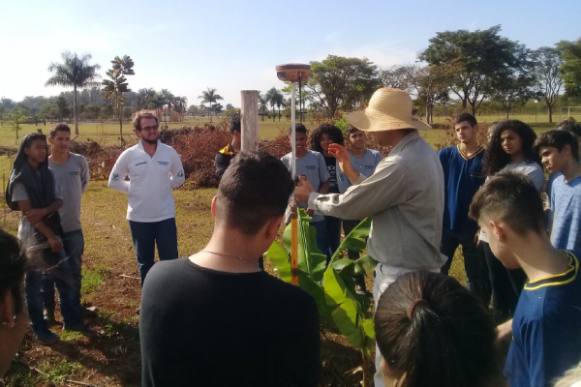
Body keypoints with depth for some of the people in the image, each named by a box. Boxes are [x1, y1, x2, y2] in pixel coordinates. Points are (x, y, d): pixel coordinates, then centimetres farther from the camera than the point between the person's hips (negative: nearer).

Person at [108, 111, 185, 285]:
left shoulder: (170, 152, -3)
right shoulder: (128, 155, -6)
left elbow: (180, 178, 11)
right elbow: (113, 181, 5)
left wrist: (164, 185, 0)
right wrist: (132, 189, -3)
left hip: (165, 216, 0)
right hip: (139, 217, 0)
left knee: (170, 260, 4)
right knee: (144, 261, 14)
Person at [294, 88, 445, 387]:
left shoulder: (401, 164, -27)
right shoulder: (423, 152, 7)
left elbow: (349, 205, -19)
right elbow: (377, 195, 12)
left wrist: (310, 198, -2)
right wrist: (351, 172, 13)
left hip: (403, 272, -10)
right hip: (418, 265, 10)